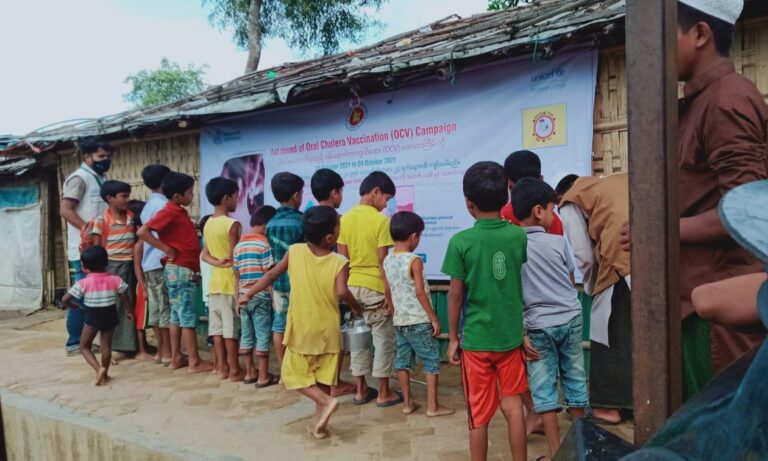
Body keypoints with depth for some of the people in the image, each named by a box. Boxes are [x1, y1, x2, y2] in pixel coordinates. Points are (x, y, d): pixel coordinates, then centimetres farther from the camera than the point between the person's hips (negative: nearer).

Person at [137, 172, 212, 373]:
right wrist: (166, 249, -18)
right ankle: (194, 362, 1)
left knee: (177, 315, 12)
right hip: (180, 270, -9)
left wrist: (195, 269, 13)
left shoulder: (180, 212, 13)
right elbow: (142, 232, -23)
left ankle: (176, 358, 20)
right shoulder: (169, 212, -14)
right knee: (188, 316, -5)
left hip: (184, 270, 9)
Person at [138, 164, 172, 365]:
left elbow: (143, 237, 18)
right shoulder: (163, 204, -11)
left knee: (155, 308, 10)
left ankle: (160, 351, 16)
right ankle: (167, 353, 0)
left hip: (149, 263, 9)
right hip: (162, 263, -9)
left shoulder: (147, 207, 16)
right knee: (166, 308, -4)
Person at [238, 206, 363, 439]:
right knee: (323, 379, 13)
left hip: (302, 330, 0)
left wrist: (248, 294, 13)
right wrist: (356, 307, -6)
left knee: (293, 374, 11)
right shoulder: (339, 262, -13)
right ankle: (320, 423, 17)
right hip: (327, 331, 1)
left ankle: (326, 401, -7)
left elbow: (271, 275, 0)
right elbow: (342, 292, -26)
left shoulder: (295, 251, -7)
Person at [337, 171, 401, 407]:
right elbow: (382, 261, -15)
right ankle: (384, 393, 14)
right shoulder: (381, 220, -14)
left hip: (352, 286, 6)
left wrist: (348, 283, 16)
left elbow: (342, 258, 6)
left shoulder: (345, 219, 3)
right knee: (383, 339, 7)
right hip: (375, 288, -6)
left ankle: (361, 390, 22)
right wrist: (389, 294, -10)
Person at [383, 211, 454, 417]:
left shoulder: (387, 261, 4)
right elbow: (420, 292, -18)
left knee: (403, 361, 12)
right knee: (432, 361, 5)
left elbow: (389, 291, 10)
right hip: (419, 321, -7)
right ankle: (433, 405, 9)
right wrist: (434, 318, -12)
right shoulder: (414, 261, -15)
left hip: (399, 320, 7)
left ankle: (408, 402, 21)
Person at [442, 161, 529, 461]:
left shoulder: (461, 241, -13)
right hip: (511, 336, 3)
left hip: (476, 339, -3)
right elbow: (528, 286, 7)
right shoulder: (519, 236, -3)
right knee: (513, 407, 16)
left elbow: (455, 295, -7)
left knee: (479, 415, 10)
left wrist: (453, 338, 3)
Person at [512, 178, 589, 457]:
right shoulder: (558, 241, -5)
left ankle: (556, 451, 11)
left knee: (543, 387, 6)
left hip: (538, 325, -1)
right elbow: (571, 280, 9)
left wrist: (520, 331, -4)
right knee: (575, 378, 14)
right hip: (570, 319, 1)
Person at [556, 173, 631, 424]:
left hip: (621, 262, -6)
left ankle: (609, 406, 17)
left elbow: (585, 256, 4)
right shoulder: (619, 180, 30)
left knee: (609, 334, 9)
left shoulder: (571, 203, 13)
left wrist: (591, 288, 22)